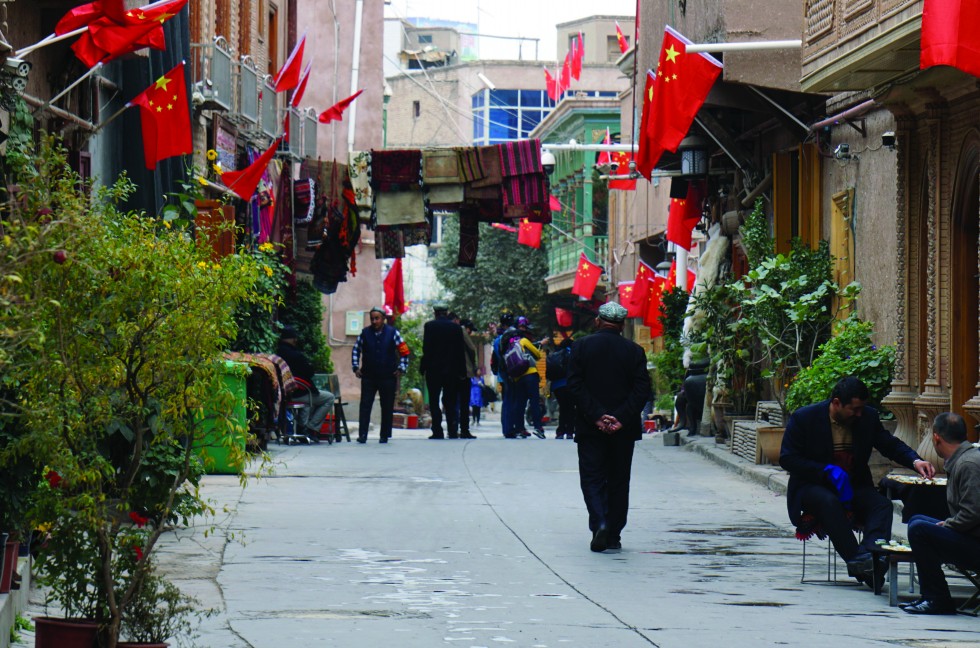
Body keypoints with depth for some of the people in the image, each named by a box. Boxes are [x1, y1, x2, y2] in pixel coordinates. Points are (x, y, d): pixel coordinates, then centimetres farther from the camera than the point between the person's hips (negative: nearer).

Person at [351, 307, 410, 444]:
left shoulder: (392, 333, -2)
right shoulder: (365, 333, 2)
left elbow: (404, 351, 3)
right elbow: (356, 350, 14)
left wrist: (401, 369, -3)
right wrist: (356, 367, 6)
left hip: (388, 377, -1)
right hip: (368, 376, 1)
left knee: (387, 408, 5)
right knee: (365, 406, -6)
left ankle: (385, 435, 13)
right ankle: (362, 435, -7)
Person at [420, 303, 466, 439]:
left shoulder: (429, 326, -4)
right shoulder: (456, 327, 4)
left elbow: (426, 349, -8)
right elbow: (461, 351, 4)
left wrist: (423, 367, -3)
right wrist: (462, 371, 8)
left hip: (434, 369, -3)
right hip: (452, 370, 3)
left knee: (434, 402, 2)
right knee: (450, 402, 8)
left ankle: (437, 432, -5)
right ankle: (453, 431, 0)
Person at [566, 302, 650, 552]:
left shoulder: (582, 346, -1)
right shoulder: (634, 351, 0)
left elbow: (575, 385, -8)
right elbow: (642, 389, -7)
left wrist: (596, 416, -11)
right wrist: (621, 419, -10)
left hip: (590, 428, -1)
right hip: (624, 429, 1)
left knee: (592, 478, 3)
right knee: (619, 482, 11)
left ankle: (599, 523, -19)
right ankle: (614, 536, 14)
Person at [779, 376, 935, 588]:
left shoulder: (868, 417, 2)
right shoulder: (803, 418, -9)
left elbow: (891, 445, 8)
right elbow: (787, 459, -10)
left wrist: (915, 461, -14)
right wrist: (827, 471, -22)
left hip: (854, 486, 4)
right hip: (812, 487, -4)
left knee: (882, 504, -26)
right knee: (830, 502, -38)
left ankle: (868, 554, -49)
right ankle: (855, 559, -40)